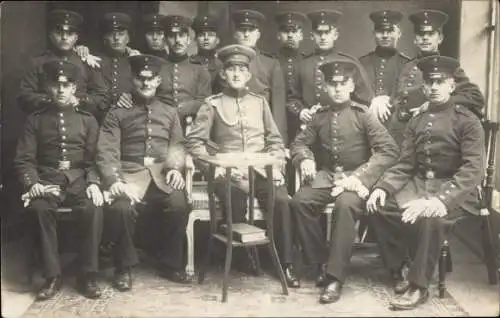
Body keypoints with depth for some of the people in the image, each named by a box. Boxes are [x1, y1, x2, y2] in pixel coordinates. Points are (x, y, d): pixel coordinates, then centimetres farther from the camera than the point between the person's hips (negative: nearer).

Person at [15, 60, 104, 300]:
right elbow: (24, 159, 5)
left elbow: (94, 159, 7)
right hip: (47, 179, 0)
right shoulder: (35, 119, 11)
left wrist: (93, 183, -12)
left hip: (79, 179, 0)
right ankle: (52, 276, -21)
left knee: (93, 208, -31)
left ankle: (88, 276, -18)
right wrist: (32, 183, -14)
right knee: (40, 208, -33)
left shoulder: (87, 120, 13)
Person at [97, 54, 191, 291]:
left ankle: (171, 264, -6)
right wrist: (113, 180, -18)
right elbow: (107, 150, 0)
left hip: (162, 173, 2)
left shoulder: (169, 112, 22)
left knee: (179, 204, -29)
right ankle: (124, 267, -7)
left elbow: (177, 145, 13)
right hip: (129, 173, -2)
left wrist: (175, 167, -9)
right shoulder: (117, 113, 12)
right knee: (120, 208, -32)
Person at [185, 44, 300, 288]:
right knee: (237, 199, -35)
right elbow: (194, 142, 2)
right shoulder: (212, 105, 9)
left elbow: (275, 141, 18)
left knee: (281, 199, -27)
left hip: (261, 169, 2)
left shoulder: (260, 102, 19)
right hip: (227, 172, -2)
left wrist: (275, 165, 0)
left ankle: (287, 263, -13)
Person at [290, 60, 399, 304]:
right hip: (326, 176, 4)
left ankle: (335, 277, -26)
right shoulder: (320, 116, 8)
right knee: (299, 201, -23)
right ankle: (321, 263, -6)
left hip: (355, 178, -4)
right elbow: (299, 142, 18)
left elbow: (389, 151, -9)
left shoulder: (363, 115, -3)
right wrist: (305, 159, -7)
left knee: (345, 205, -35)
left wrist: (359, 176, -19)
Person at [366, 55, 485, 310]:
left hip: (455, 191, -5)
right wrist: (383, 187, -12)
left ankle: (418, 285, -18)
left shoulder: (467, 121, -5)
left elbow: (473, 170, -16)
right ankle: (399, 268, -2)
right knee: (381, 207, -19)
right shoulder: (416, 122, 13)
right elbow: (404, 165, 8)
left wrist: (442, 199, -31)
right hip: (418, 185, 5)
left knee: (429, 218, -35)